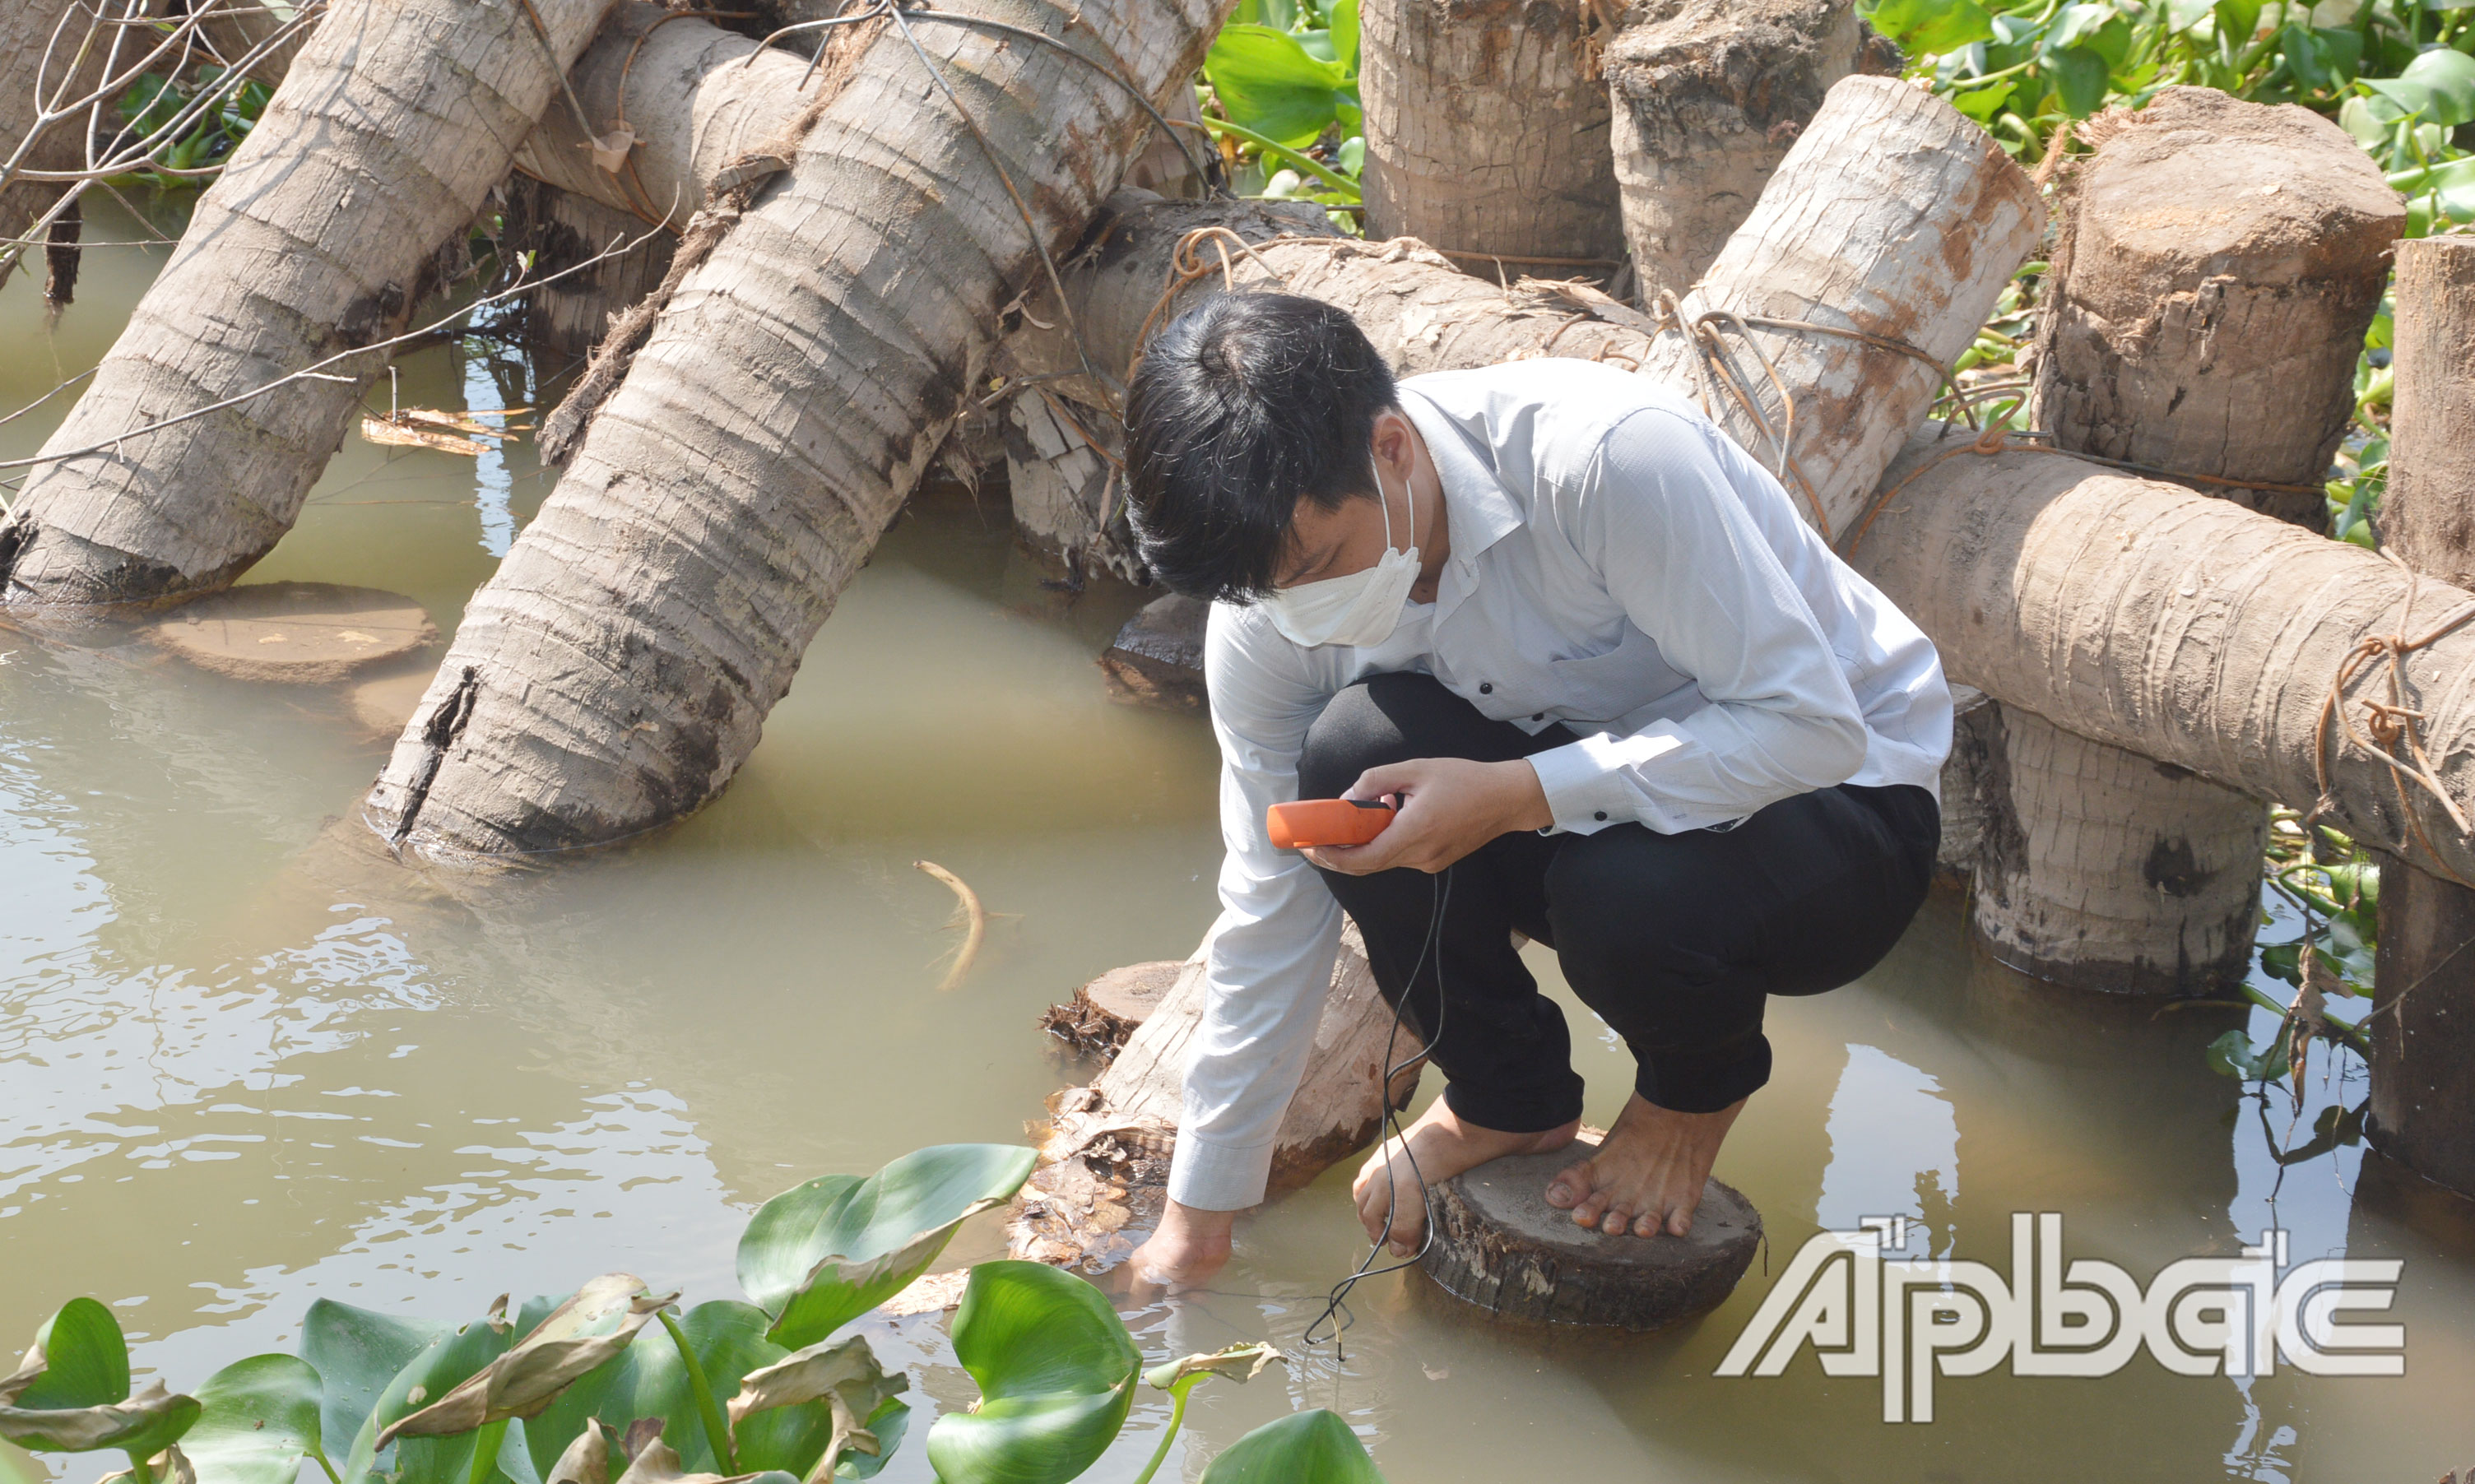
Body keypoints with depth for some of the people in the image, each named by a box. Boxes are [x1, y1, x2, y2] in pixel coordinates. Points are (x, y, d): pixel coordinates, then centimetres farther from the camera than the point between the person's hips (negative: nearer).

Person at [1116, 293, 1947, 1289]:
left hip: (1838, 788, -4)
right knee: (1350, 757, -24)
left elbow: (1812, 721, -29)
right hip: (1592, 779, 5)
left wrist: (1513, 796, -37)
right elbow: (1271, 910, -5)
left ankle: (1698, 1088, 2)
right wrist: (1199, 1216, -2)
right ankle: (1507, 1095, 2)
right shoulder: (1268, 606, -14)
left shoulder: (1605, 458, -33)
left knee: (1623, 894, -37)